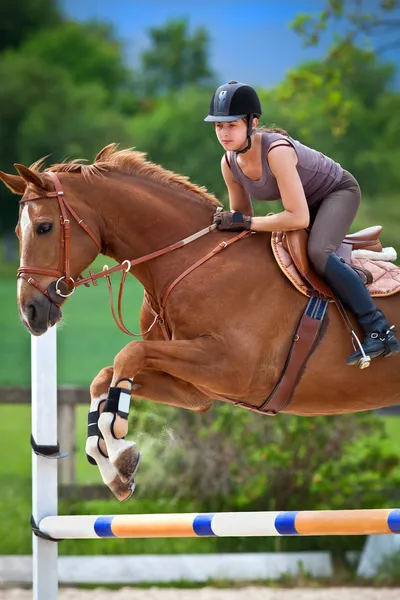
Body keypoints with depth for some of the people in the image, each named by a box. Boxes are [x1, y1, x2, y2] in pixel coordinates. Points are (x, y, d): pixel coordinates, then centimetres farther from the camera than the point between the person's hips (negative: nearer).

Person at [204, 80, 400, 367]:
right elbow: (242, 217, 2)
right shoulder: (229, 163, -14)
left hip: (340, 191, -9)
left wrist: (247, 222, -38)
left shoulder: (277, 151, -38)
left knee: (318, 252, -32)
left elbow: (299, 218, -40)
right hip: (307, 201, 9)